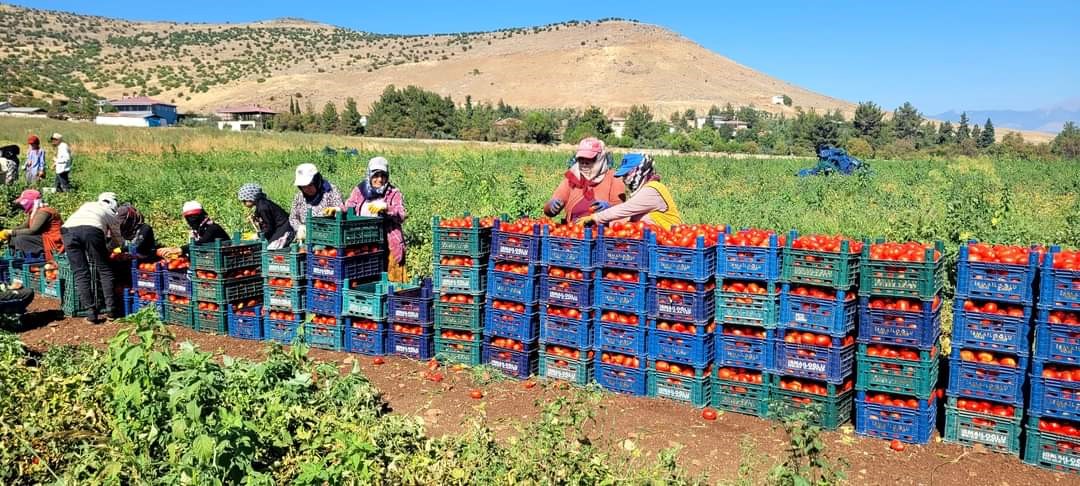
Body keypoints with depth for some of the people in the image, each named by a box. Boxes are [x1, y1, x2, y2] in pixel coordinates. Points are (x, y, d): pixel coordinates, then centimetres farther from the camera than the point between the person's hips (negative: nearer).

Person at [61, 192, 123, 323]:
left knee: (80, 273, 7)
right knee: (104, 270, 12)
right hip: (91, 229, -3)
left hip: (68, 229, 3)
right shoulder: (111, 214, 30)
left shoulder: (87, 205, 38)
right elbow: (118, 241, 37)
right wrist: (105, 247, 57)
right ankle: (111, 309, 7)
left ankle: (91, 312, 2)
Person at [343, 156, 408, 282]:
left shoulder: (394, 193, 3)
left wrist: (386, 208, -25)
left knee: (390, 279, -4)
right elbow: (348, 210, 11)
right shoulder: (360, 190, 12)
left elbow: (401, 216, -9)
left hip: (388, 245, -2)